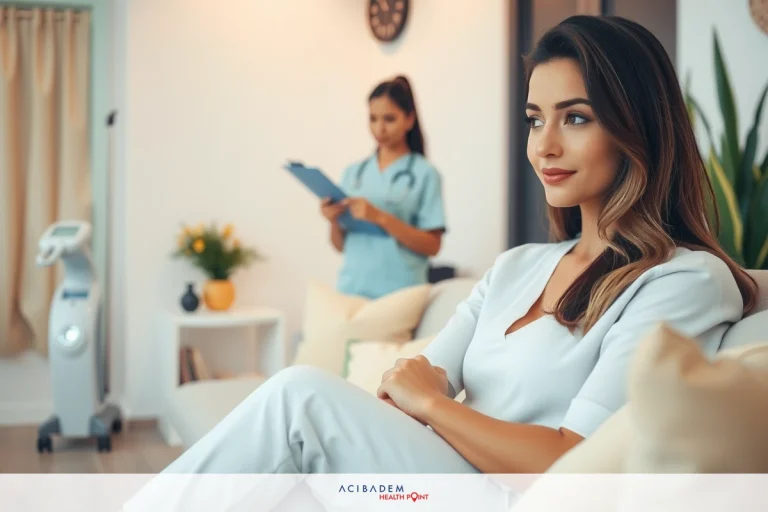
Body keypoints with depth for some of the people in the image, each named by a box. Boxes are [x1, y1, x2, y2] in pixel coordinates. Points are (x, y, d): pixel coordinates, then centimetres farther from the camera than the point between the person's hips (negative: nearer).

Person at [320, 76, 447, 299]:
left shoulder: (424, 174, -2)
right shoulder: (353, 172, 10)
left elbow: (432, 245, -8)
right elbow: (341, 245, 13)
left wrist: (380, 218, -16)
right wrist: (334, 221, -7)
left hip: (399, 294, -3)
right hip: (351, 289, 3)